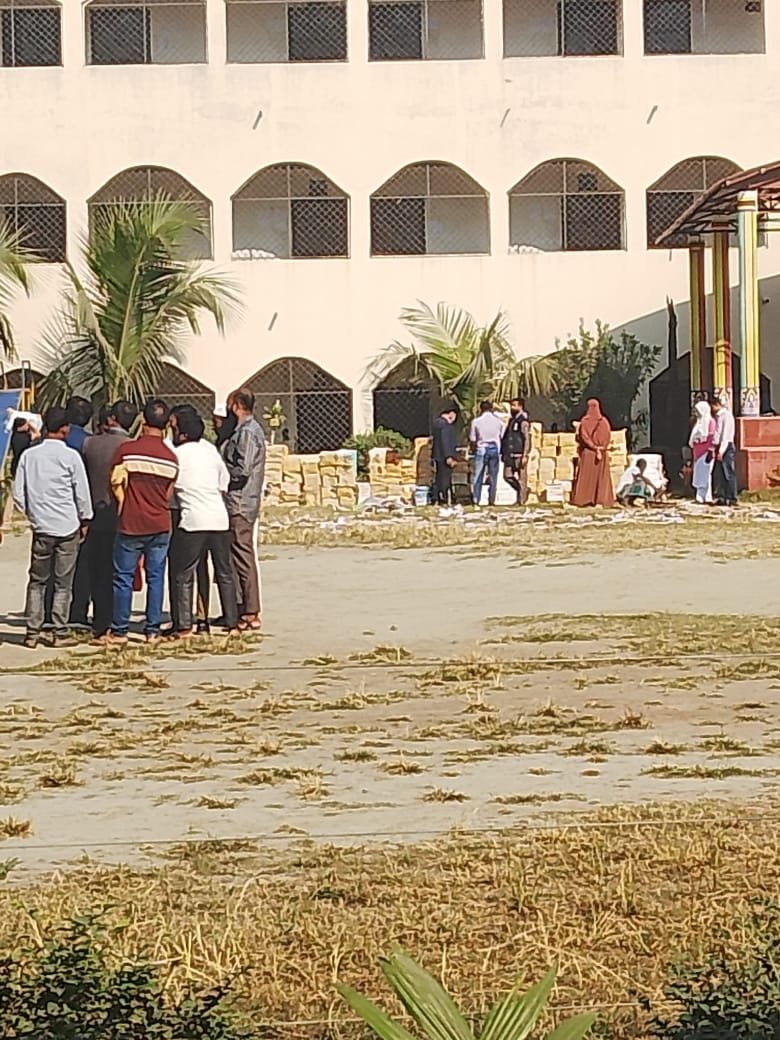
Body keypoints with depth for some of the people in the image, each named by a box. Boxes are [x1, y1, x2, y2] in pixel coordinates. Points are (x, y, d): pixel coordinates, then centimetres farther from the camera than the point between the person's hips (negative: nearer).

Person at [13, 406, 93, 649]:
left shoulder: (29, 456, 0)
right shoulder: (70, 456, -9)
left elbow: (18, 494, 3)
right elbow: (82, 493, -4)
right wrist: (84, 520, 10)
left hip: (41, 528, 2)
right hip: (68, 528, -2)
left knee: (37, 581, 10)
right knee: (63, 583, 5)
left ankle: (32, 633, 7)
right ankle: (60, 633, 5)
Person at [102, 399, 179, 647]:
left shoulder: (126, 450, -9)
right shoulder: (171, 458, 2)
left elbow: (116, 483, -2)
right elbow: (169, 493, 9)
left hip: (131, 524, -3)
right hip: (160, 524, 3)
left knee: (123, 577, 4)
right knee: (156, 577, 8)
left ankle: (119, 631, 7)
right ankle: (153, 630, 9)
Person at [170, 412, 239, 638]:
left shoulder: (178, 454, -3)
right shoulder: (211, 450, 11)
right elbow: (224, 485, 14)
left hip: (193, 520, -5)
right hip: (220, 519, 5)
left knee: (183, 575, 2)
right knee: (225, 573, 12)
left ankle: (184, 627, -3)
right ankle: (232, 624, 12)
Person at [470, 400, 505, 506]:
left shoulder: (476, 421, -4)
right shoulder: (498, 421, 1)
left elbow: (472, 439, 1)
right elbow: (501, 437, 3)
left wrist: (474, 449, 16)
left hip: (481, 449, -1)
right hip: (495, 449, 1)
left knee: (478, 475, 2)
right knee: (493, 476, 5)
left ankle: (476, 500, -4)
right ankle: (491, 500, 4)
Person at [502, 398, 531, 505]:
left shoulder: (523, 421, -10)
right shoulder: (512, 420, 16)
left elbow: (527, 439, -15)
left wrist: (525, 456, -20)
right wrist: (504, 452, 19)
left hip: (519, 455, -8)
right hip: (510, 454, 8)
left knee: (521, 478, -2)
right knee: (507, 476, 6)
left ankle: (521, 500, 3)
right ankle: (523, 490, 22)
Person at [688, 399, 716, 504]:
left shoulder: (710, 421, -6)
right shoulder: (698, 422, 19)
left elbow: (711, 438, -12)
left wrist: (710, 452, -17)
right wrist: (693, 451, 18)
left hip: (705, 452, -8)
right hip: (698, 453, 8)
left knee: (704, 475, -9)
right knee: (698, 475, 6)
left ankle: (706, 497, -8)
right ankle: (700, 497, 8)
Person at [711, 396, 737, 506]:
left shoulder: (726, 415, -10)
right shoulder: (717, 416, 16)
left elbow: (726, 435, -15)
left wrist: (721, 450, -19)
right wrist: (713, 449, 12)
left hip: (726, 447, -9)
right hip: (718, 447, 9)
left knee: (728, 473, -8)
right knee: (718, 474, 6)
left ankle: (731, 498, -7)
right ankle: (721, 497, 9)